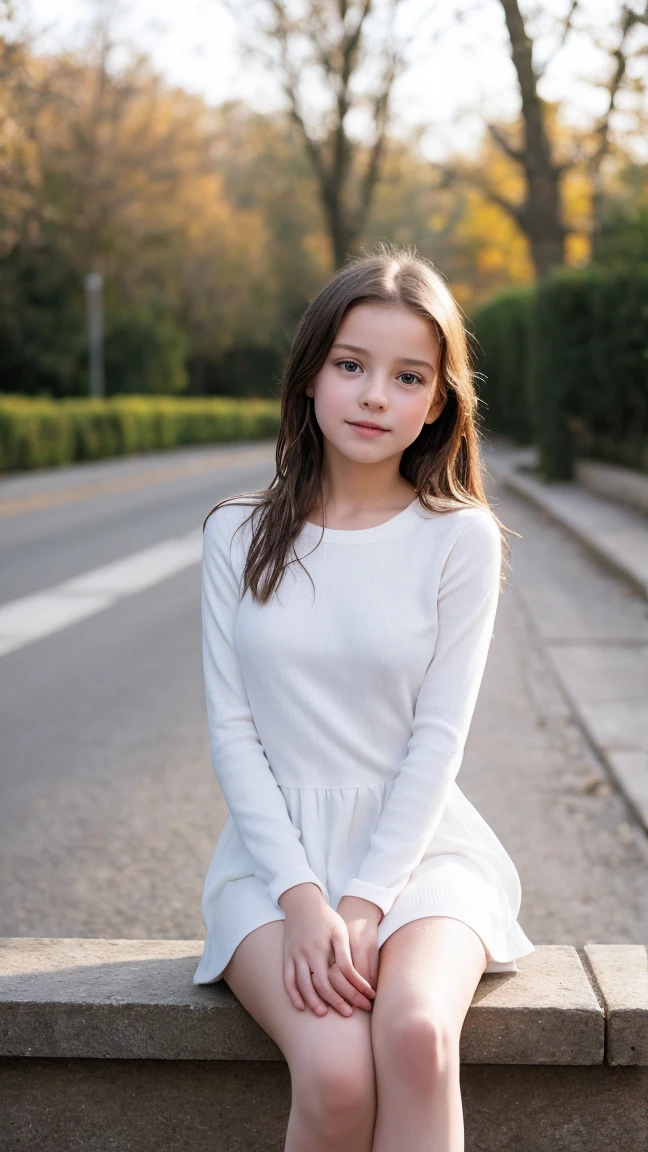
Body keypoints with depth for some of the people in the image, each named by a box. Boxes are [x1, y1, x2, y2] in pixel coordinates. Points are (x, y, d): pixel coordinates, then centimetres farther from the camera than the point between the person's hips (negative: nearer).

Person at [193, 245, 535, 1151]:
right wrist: (301, 900, -13)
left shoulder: (461, 539, -2)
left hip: (418, 847, 0)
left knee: (416, 1033, -31)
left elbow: (439, 738, -6)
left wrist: (363, 908, -15)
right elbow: (233, 732, -1)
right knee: (335, 1072, -27)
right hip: (278, 852, 1)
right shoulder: (239, 535, 3)